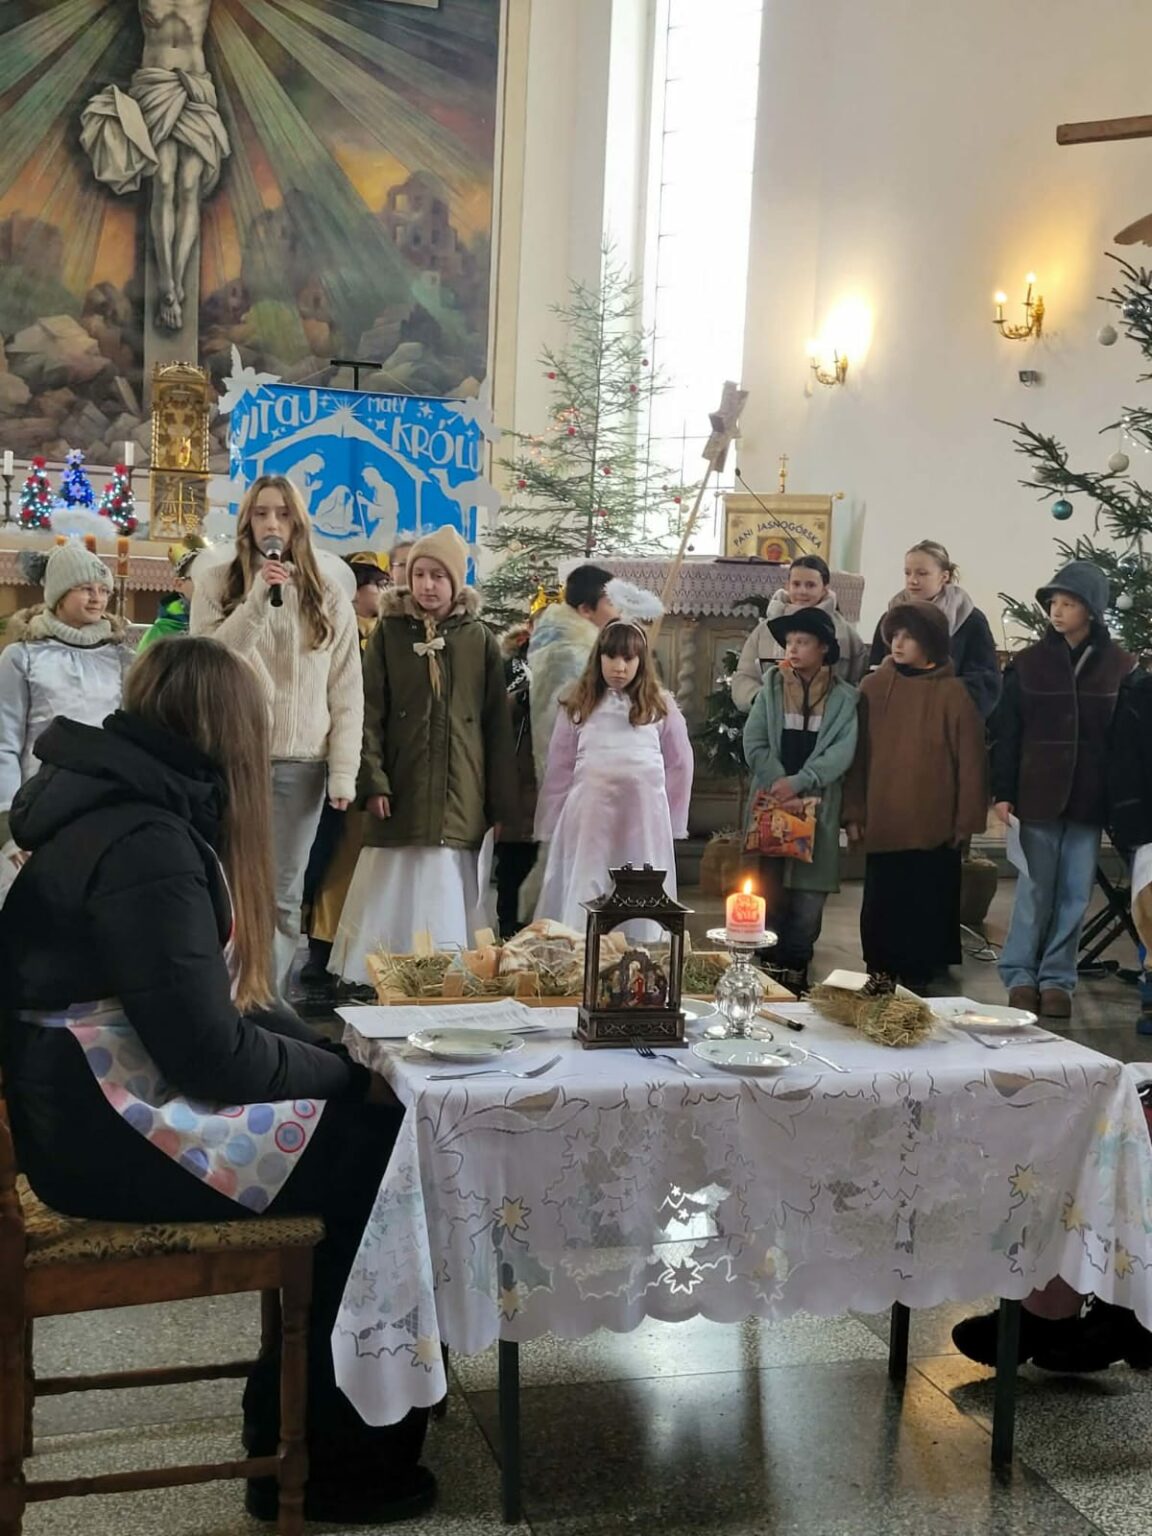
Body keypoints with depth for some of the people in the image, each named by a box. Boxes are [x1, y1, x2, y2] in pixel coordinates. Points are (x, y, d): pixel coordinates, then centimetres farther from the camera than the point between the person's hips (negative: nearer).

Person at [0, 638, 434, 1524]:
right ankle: (328, 1458, 11)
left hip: (132, 1097, 9)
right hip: (119, 1142, -9)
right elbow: (207, 1053, -23)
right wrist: (348, 1075, -9)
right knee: (386, 1160, -5)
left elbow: (214, 1003, 14)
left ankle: (292, 1414, 14)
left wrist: (334, 1054, 3)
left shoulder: (146, 813, 10)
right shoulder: (144, 846, -22)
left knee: (381, 1125, 3)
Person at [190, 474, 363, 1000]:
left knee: (282, 898, 4)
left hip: (300, 765, 1)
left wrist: (344, 773, -2)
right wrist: (258, 599, -16)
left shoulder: (329, 597, 8)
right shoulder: (216, 583, 5)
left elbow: (347, 693, 5)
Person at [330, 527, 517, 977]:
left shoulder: (480, 640, 6)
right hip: (401, 795, 0)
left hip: (460, 800, 0)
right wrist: (373, 781, -10)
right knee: (390, 904, 0)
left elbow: (497, 725, 6)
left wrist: (501, 804, 3)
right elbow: (370, 713, 1)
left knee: (449, 907, 1)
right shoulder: (389, 632, 6)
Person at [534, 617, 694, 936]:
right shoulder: (577, 706, 7)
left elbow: (680, 764, 10)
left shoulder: (660, 705, 6)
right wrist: (550, 831, 5)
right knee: (581, 906, 2)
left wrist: (673, 823, 8)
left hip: (644, 820, 0)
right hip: (588, 818, 0)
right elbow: (559, 770, 7)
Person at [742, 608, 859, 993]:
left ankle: (796, 969, 10)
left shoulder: (844, 698, 3)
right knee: (769, 889, 1)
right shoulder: (771, 688, 6)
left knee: (809, 892, 0)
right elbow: (754, 744, 0)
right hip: (771, 804, 1)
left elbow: (842, 751, -6)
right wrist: (780, 789, -11)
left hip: (818, 807, 0)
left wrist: (799, 782, -15)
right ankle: (766, 967, 10)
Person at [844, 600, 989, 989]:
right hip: (882, 824, 2)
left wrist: (966, 821, -3)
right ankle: (881, 981, 19)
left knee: (928, 908, 5)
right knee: (880, 909, 7)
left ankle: (918, 979, 16)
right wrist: (854, 812, 3)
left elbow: (969, 760, -1)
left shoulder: (952, 693, -3)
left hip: (933, 828, -2)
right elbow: (858, 753, 6)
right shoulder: (874, 687, 3)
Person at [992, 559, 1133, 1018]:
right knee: (1035, 888, 4)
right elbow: (1006, 731, 1)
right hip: (1038, 793, -1)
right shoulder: (1029, 662, 1)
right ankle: (1020, 975, 14)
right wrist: (1002, 791, -4)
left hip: (1090, 796, 1)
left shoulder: (1119, 665, 1)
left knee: (1076, 892, 6)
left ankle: (1056, 978, 15)